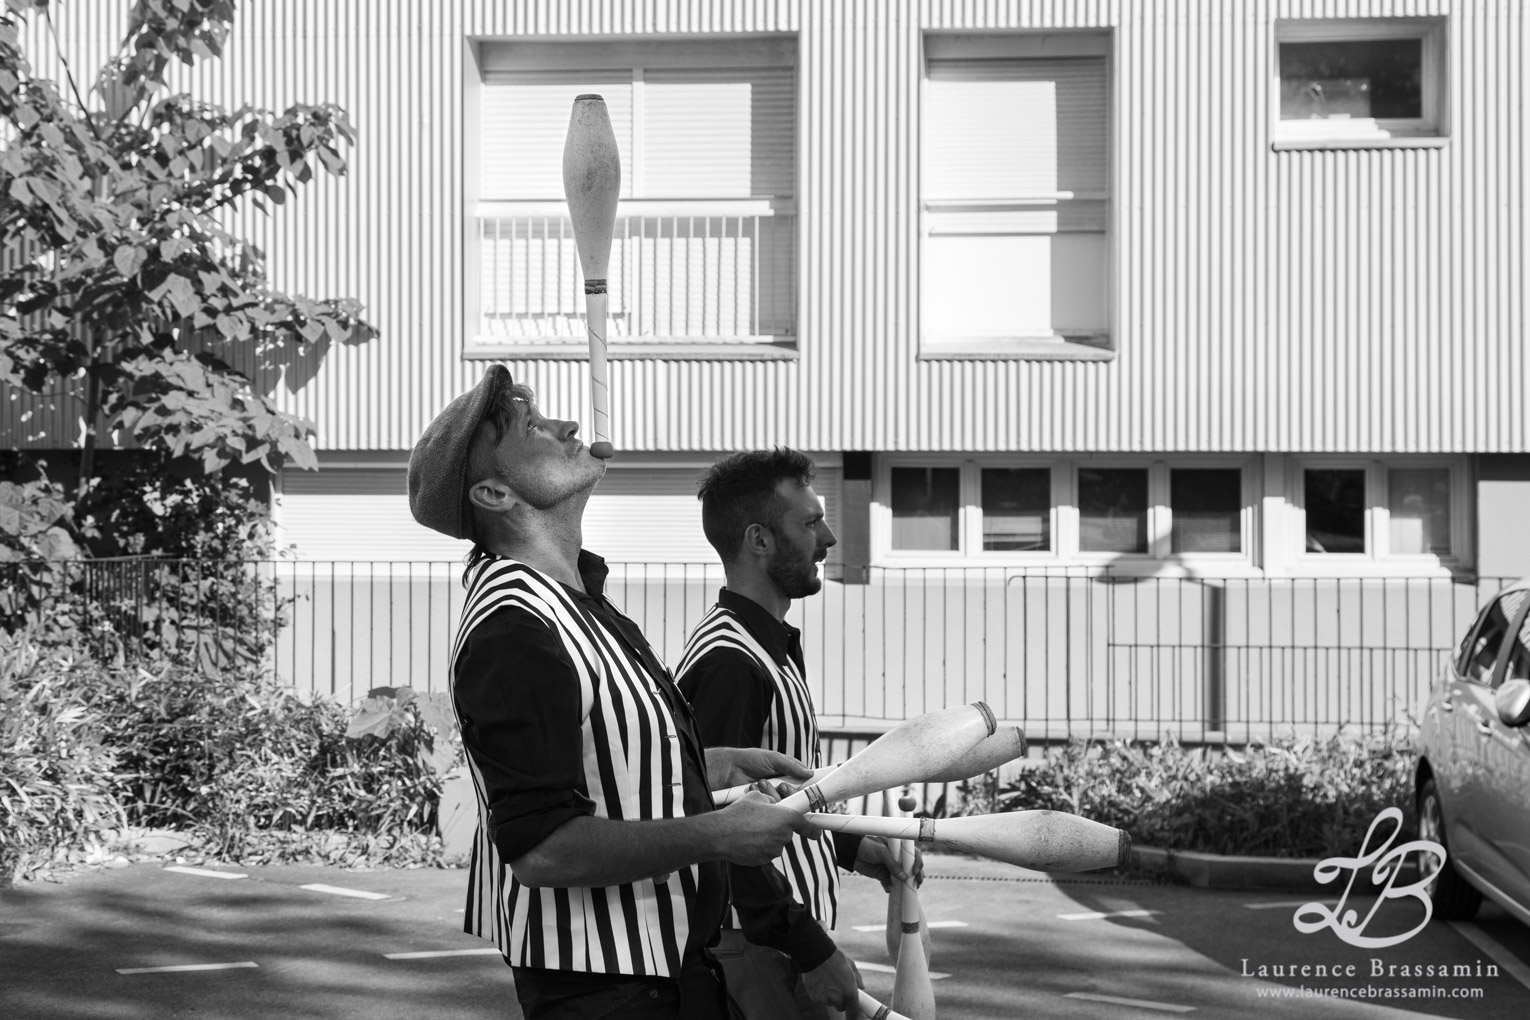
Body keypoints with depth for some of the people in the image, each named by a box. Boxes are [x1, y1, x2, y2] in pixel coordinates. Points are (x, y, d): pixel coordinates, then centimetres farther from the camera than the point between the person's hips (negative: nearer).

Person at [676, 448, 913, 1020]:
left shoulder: (774, 648, 13)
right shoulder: (728, 664, -20)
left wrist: (848, 847, 16)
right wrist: (812, 951, -21)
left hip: (794, 933, 10)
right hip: (759, 953, -10)